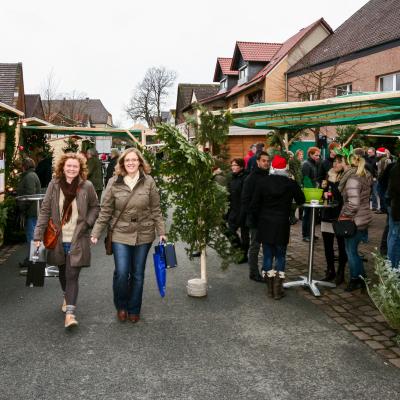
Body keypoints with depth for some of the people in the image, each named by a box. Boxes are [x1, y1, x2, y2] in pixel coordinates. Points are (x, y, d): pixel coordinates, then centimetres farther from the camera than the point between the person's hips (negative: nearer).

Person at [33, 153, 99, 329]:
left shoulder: (87, 186, -6)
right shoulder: (54, 185, -3)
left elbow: (95, 207, 8)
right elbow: (45, 211, -2)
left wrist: (88, 223, -8)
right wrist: (38, 235, -7)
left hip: (77, 240, -3)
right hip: (58, 239, 3)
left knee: (72, 275, -8)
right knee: (62, 272, 20)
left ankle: (70, 313, -6)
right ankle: (67, 296, 46)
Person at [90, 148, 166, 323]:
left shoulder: (148, 182, -2)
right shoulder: (114, 182, -3)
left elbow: (156, 210, 2)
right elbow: (105, 211, 0)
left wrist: (161, 232, 0)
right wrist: (96, 233, -2)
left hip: (143, 235, 1)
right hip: (121, 234, -1)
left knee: (137, 274, 10)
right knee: (121, 272, -8)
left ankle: (134, 309, 28)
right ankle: (121, 306, 20)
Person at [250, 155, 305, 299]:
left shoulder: (263, 183, -3)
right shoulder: (291, 184, -6)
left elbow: (254, 206, -2)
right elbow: (301, 200, 9)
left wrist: (258, 221, 12)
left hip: (265, 225, 1)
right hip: (282, 225, -1)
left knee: (268, 256, 9)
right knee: (280, 256, 8)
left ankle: (270, 288, 13)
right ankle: (278, 289, 6)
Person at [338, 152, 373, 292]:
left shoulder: (353, 179, -20)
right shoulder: (365, 177, 9)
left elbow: (353, 203, -27)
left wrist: (345, 215, -13)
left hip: (355, 220, -9)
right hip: (364, 218, 9)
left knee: (351, 251, 6)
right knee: (353, 250, 19)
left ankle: (355, 280, 19)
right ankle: (361, 277, 29)